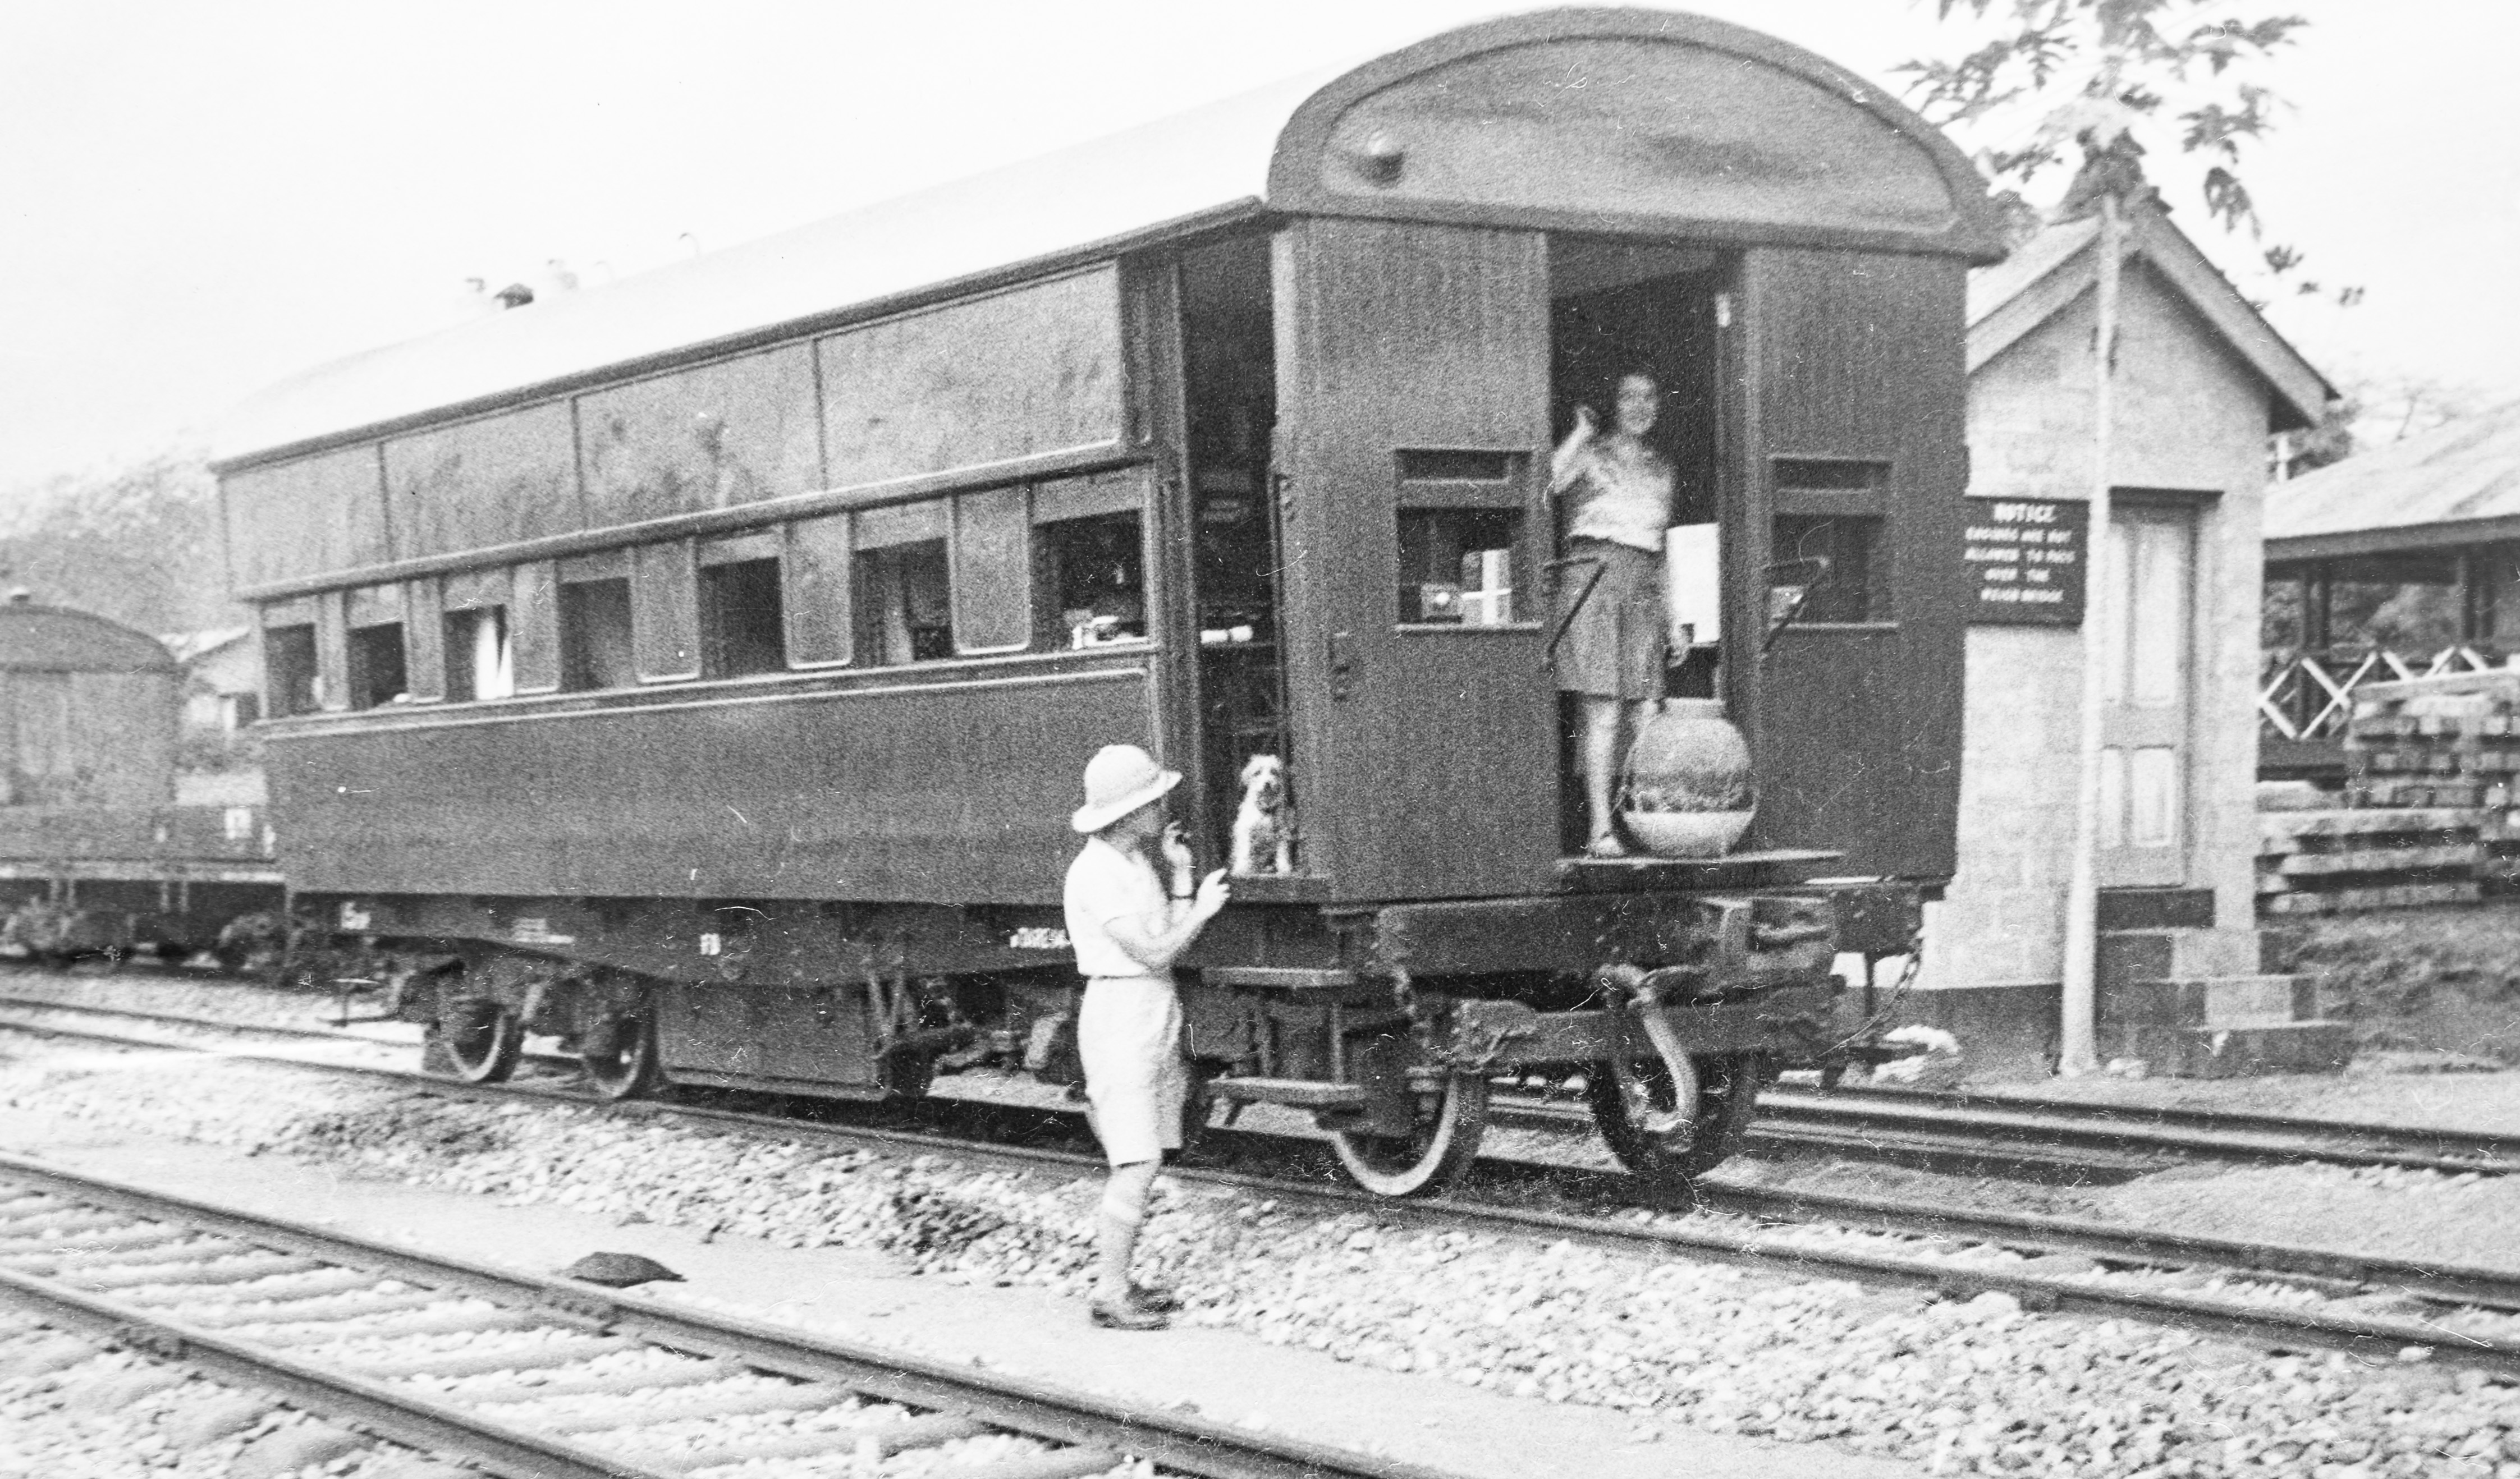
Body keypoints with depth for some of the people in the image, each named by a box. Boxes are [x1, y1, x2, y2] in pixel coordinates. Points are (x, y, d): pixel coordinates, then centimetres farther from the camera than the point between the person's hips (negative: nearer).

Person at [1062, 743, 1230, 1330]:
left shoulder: (1137, 863, 13)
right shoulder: (1095, 874, -15)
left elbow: (1169, 942, 11)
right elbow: (1155, 954, -17)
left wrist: (1181, 877, 8)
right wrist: (1204, 907, -7)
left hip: (1158, 1015, 9)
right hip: (1122, 1013, -9)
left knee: (1138, 1161, 10)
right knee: (1138, 1163, -12)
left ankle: (1117, 1280, 16)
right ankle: (1110, 1294, -8)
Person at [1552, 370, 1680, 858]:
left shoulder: (1661, 469, 20)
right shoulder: (1588, 453, 5)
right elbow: (1550, 482, -15)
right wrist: (1581, 434, -14)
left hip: (1645, 586, 5)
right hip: (1595, 575, -5)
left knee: (1647, 717, -1)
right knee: (1604, 714, -9)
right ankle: (1600, 829, -7)